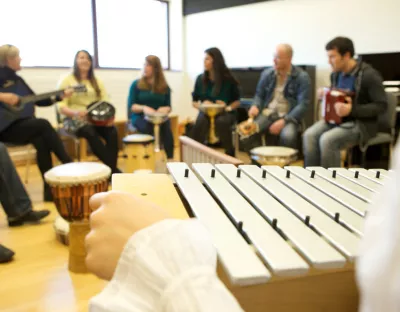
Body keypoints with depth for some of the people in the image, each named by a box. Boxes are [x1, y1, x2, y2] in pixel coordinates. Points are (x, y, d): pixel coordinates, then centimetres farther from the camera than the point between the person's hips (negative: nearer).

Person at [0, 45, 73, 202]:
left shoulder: (18, 80, 19)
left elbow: (38, 101, 19)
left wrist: (60, 96, 10)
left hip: (24, 126, 6)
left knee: (41, 140, -27)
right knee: (43, 124, -29)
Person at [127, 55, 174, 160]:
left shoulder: (164, 87, 10)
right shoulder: (136, 84, 5)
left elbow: (168, 106, 10)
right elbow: (131, 106, -1)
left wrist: (165, 109, -15)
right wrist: (143, 108, -21)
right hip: (139, 117, -1)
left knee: (166, 125, -34)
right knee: (151, 126, -37)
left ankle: (170, 159, -36)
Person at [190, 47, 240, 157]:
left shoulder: (228, 79, 0)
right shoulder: (200, 79, 6)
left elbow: (237, 101, 6)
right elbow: (194, 102, 12)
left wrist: (228, 108, -15)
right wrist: (202, 105, -11)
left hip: (224, 113, -2)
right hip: (206, 112, 2)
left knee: (221, 122, -39)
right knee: (200, 122, -36)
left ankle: (230, 155, -23)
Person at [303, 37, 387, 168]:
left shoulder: (369, 75, -15)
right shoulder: (336, 74, 7)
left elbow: (381, 105, -15)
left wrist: (352, 110, -26)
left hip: (362, 124, -6)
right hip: (336, 118, 7)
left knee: (327, 139, -31)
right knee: (309, 135, -20)